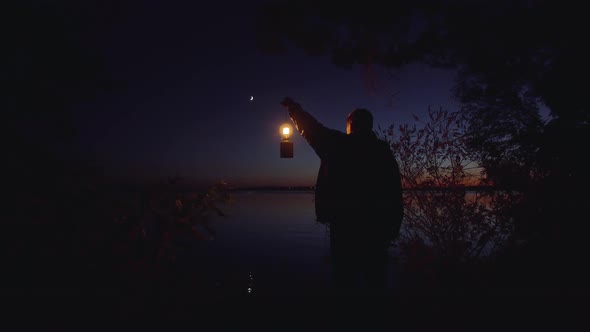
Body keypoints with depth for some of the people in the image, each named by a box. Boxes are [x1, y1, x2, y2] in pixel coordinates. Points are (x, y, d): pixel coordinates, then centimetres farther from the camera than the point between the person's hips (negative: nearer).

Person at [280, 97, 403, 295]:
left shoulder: (340, 144, -4)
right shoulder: (384, 151, 9)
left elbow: (312, 129, 8)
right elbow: (395, 193, 7)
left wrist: (294, 108, 23)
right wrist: (393, 227, 13)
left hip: (347, 225, -4)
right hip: (378, 227, 5)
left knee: (347, 280, 4)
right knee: (376, 279, 14)